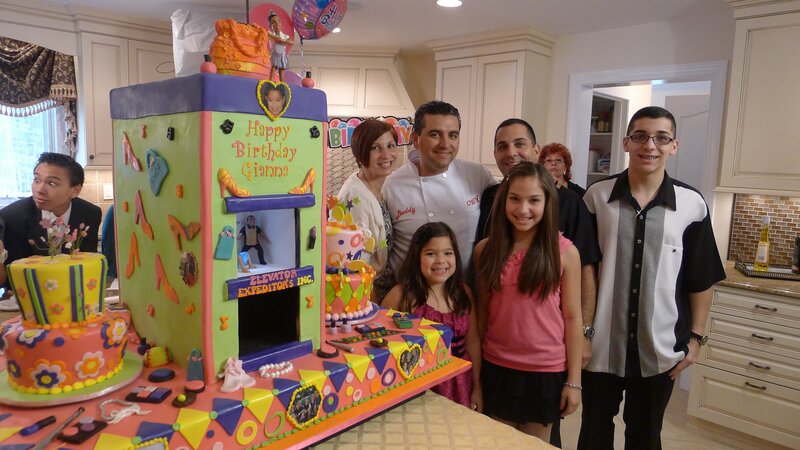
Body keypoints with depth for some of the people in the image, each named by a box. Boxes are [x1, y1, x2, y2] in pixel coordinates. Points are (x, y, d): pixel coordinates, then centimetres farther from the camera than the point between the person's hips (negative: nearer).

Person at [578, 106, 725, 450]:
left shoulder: (692, 205, -5)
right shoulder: (597, 196, -5)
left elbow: (701, 280, 3)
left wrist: (696, 336, 2)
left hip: (659, 347, 0)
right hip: (601, 342, 0)